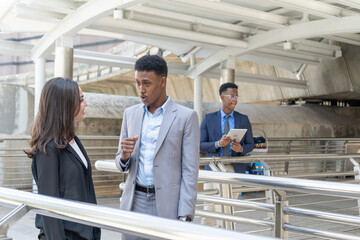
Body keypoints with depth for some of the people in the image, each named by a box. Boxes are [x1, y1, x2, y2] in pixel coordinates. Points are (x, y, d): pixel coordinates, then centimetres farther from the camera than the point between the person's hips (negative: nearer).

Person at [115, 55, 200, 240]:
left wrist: (185, 217, -12)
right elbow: (121, 165, 13)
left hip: (167, 205, -4)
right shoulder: (130, 114, 9)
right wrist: (124, 156, -10)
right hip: (134, 203, 4)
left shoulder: (186, 117, -5)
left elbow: (190, 171, -7)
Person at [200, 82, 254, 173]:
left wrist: (241, 149, -14)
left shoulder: (243, 119, 6)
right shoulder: (208, 119, 3)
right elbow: (200, 145, 1)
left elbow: (250, 145, 10)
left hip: (236, 169, 1)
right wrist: (218, 144, -18)